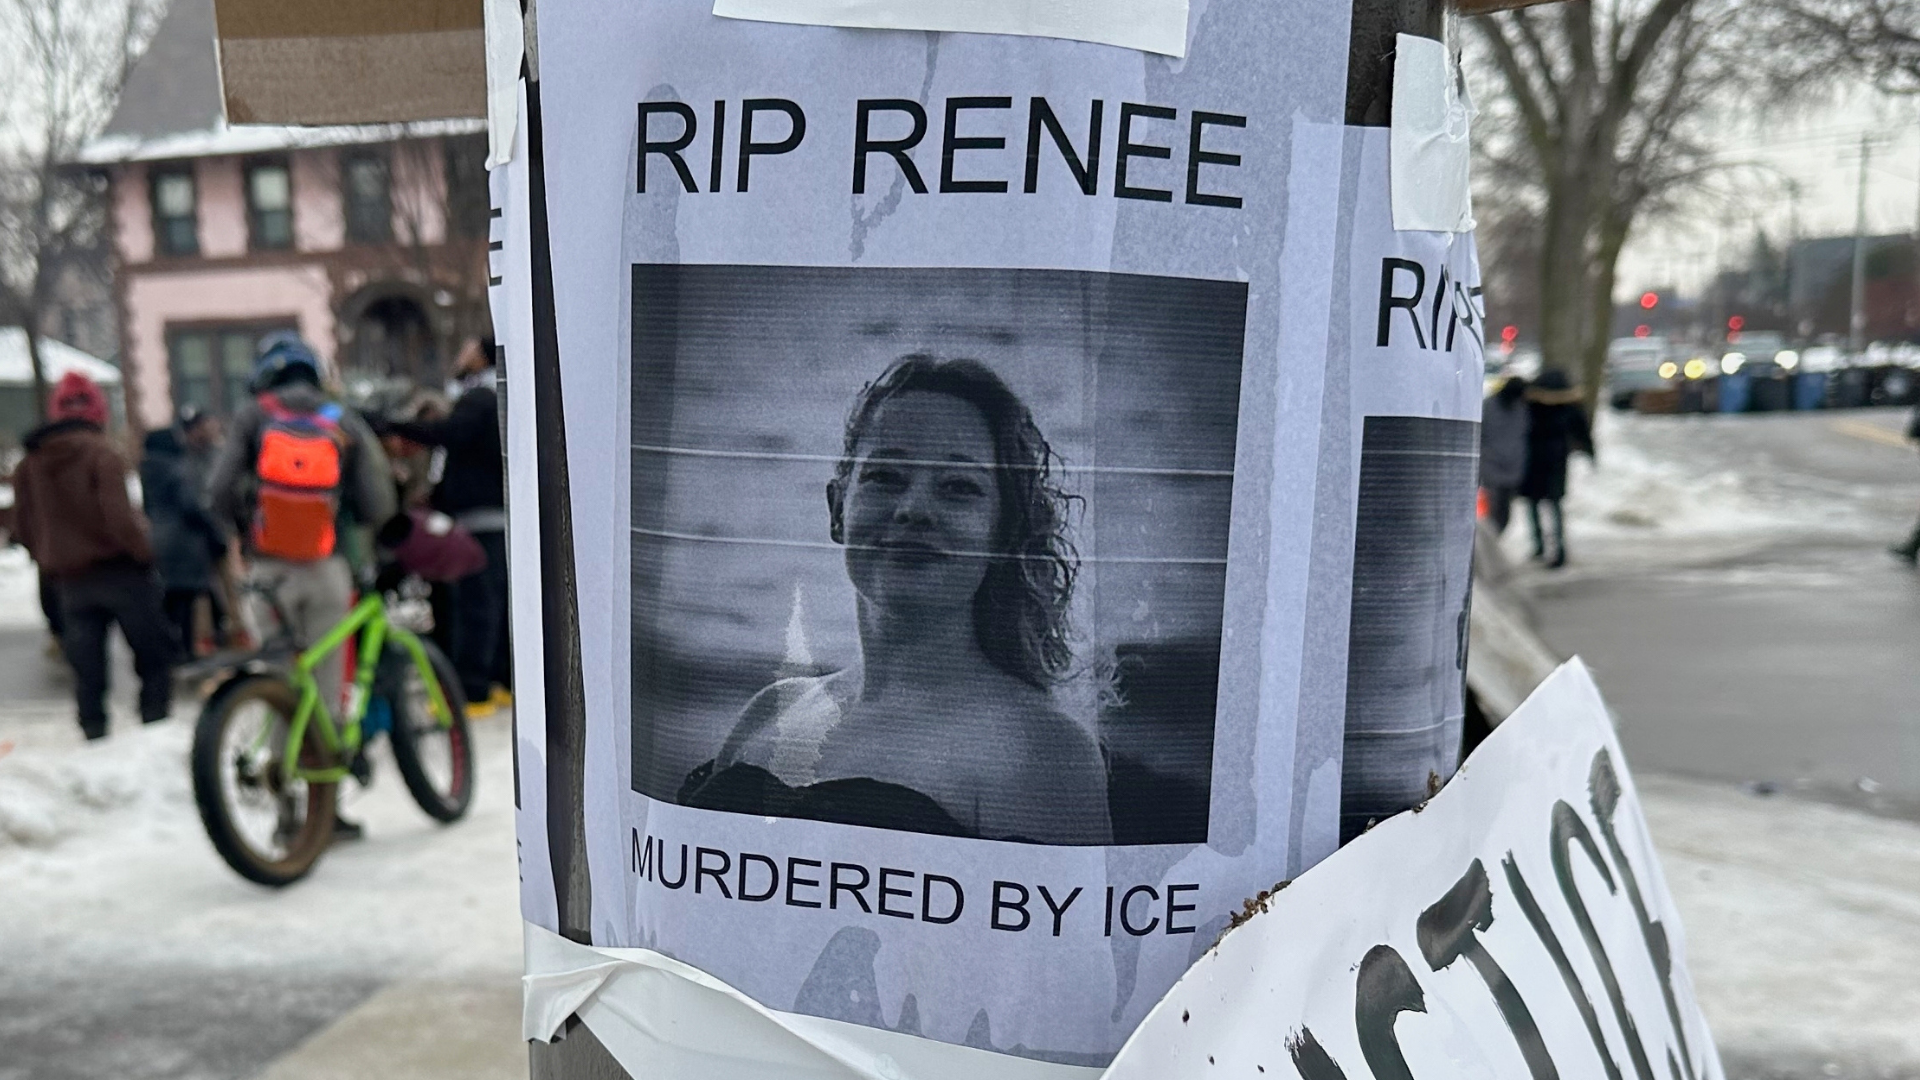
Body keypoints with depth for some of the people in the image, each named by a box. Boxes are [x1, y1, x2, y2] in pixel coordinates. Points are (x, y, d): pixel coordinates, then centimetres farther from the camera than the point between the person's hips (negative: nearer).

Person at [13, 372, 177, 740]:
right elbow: (118, 515, -20)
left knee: (87, 671, 8)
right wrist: (144, 552, -8)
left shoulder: (29, 463, 7)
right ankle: (156, 722, 2)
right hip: (119, 570, -5)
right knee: (155, 654, 6)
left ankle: (94, 734, 8)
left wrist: (51, 565, 20)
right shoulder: (101, 453, -12)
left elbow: (24, 526, 11)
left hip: (70, 581, 5)